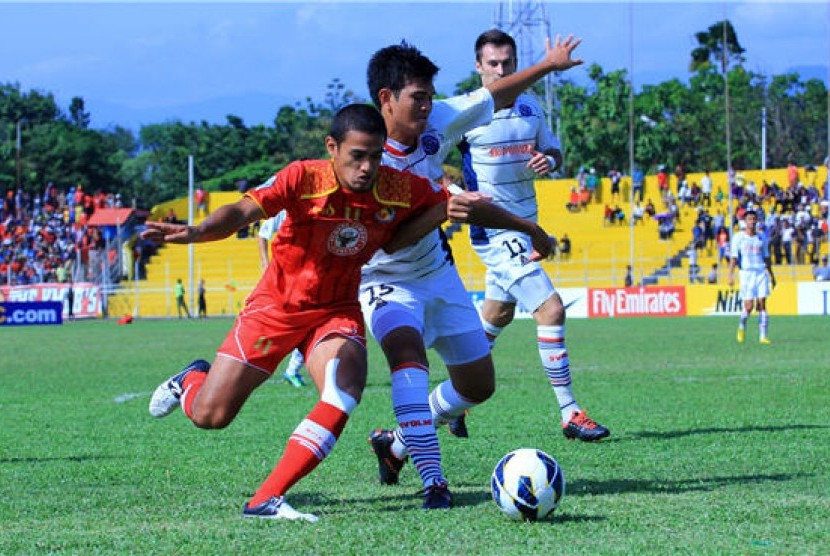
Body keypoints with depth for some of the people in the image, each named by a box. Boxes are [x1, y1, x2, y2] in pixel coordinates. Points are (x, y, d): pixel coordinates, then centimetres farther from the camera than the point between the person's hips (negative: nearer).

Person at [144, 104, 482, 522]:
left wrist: (445, 210, -12)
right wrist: (197, 232, -55)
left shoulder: (399, 189, -13)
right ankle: (192, 380, 41)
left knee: (347, 384, -31)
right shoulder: (303, 179, -24)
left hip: (337, 310, 2)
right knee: (209, 416, -1)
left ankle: (266, 500, -27)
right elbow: (242, 212, -36)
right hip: (276, 305, -2)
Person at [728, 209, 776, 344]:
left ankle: (763, 336, -5)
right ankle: (742, 326, 23)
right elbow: (734, 257, -2)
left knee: (762, 305, -5)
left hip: (762, 273, 3)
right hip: (746, 273, -3)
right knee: (749, 306, -7)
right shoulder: (739, 237, 2)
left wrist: (771, 275, 17)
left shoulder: (761, 238, 12)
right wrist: (731, 275, -12)